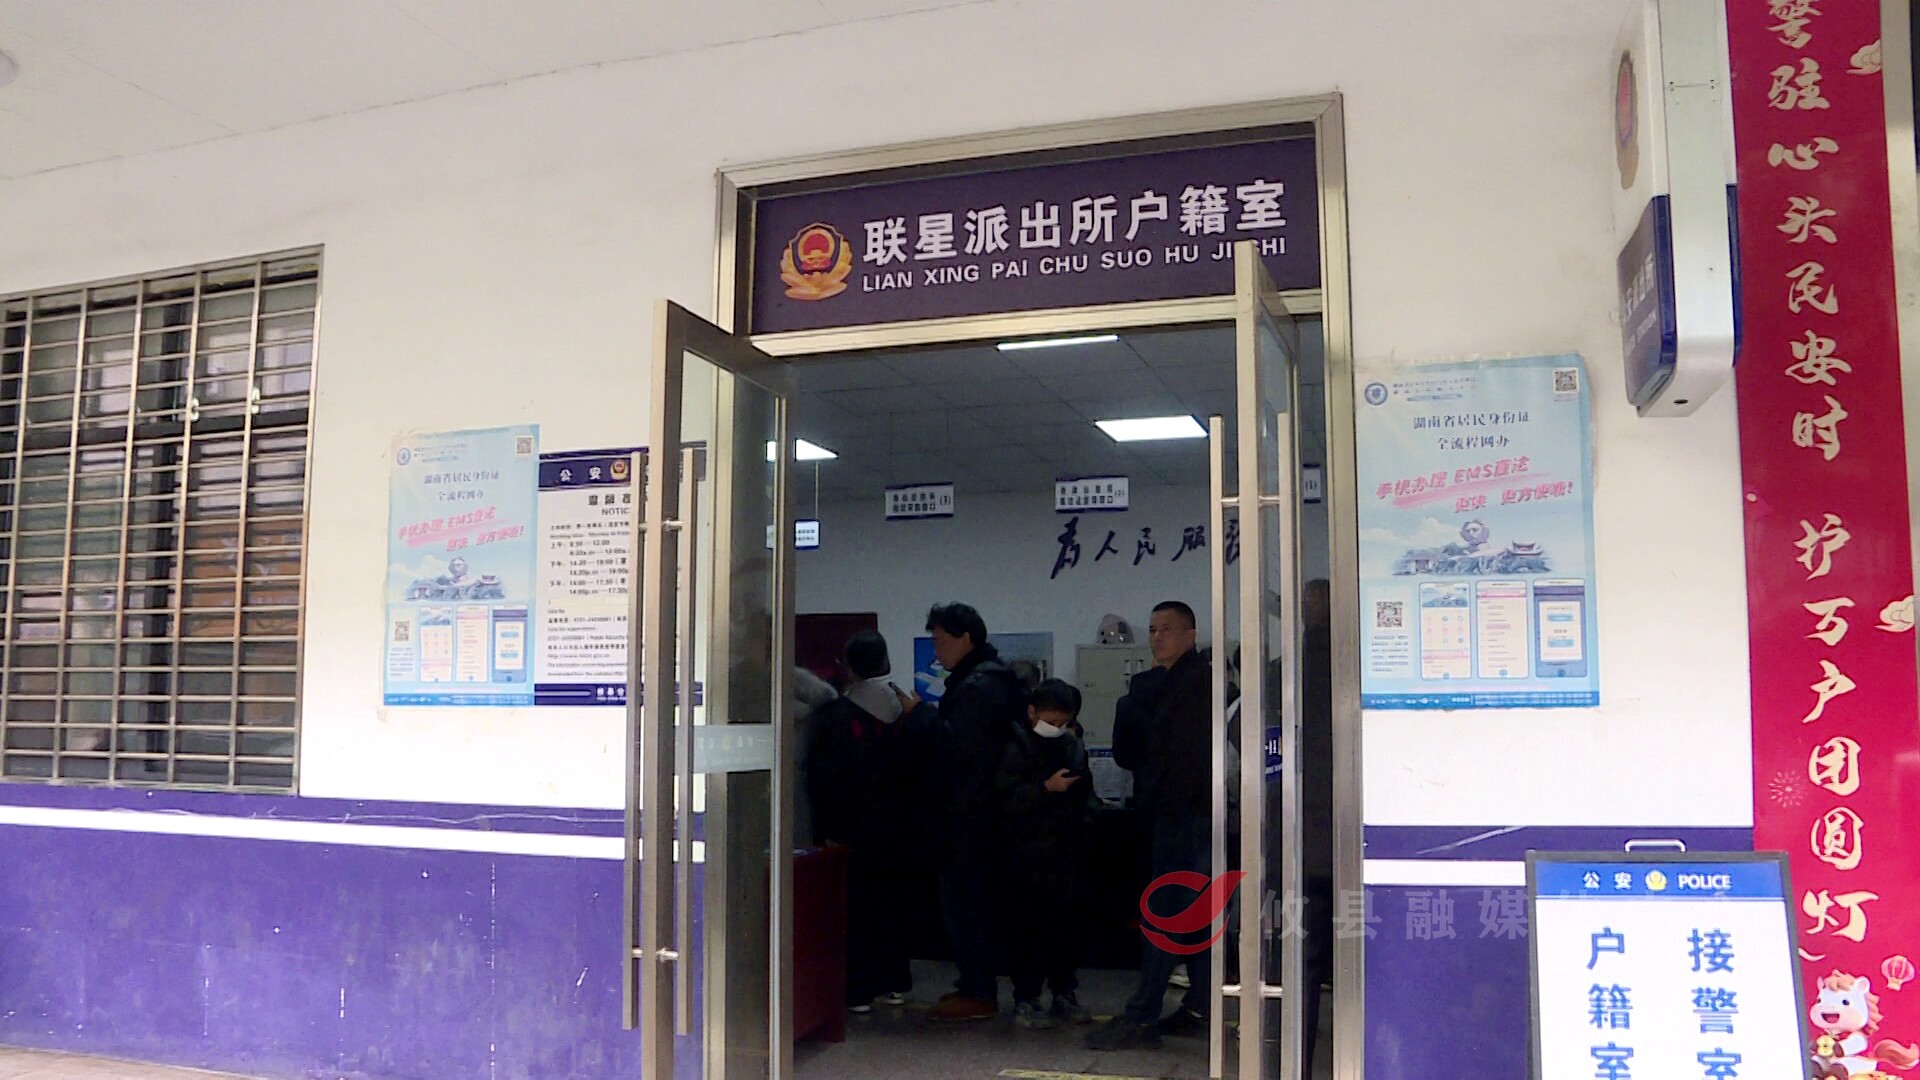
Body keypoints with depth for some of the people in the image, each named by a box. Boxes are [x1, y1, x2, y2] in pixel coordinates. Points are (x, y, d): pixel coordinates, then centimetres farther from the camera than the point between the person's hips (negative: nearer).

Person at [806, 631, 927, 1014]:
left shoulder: (833, 716, -12)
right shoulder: (908, 714, 0)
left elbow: (823, 778, -12)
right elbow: (921, 773, 4)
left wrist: (826, 830, -6)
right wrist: (907, 813, 13)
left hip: (852, 833, -4)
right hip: (899, 833, 4)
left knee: (854, 908, 4)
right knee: (893, 906, 15)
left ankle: (858, 989, 7)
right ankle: (895, 982, 22)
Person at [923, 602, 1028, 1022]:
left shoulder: (976, 686, -17)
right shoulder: (998, 678, 16)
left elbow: (959, 745, -25)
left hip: (969, 810, -10)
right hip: (984, 809, 11)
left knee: (961, 898, -4)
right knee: (975, 898, 16)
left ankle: (977, 993, 1)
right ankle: (978, 984, 24)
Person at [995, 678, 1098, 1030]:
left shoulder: (1074, 747, 12)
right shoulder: (1017, 748, -6)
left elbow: (1086, 793, 23)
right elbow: (1007, 799, -15)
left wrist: (1087, 818, 6)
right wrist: (1046, 788, -22)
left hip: (1068, 854, 5)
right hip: (1029, 855, -5)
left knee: (1067, 926, 10)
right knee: (1028, 930, -2)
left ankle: (1065, 993, 22)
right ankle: (1025, 999, 7)